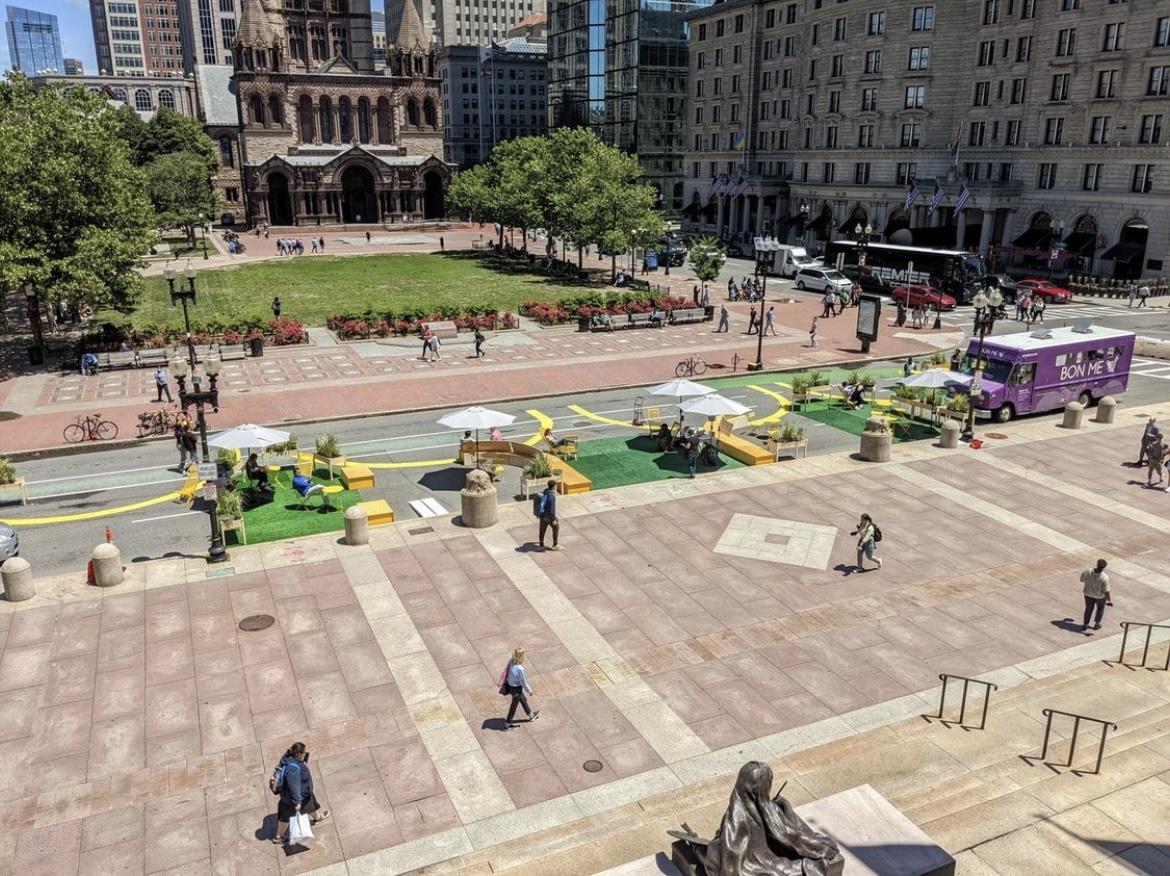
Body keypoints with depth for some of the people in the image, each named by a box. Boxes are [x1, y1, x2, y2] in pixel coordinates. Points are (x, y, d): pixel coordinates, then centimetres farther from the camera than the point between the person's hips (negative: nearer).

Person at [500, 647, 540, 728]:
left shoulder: (511, 662, -16)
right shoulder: (520, 669, -36)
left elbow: (507, 672, -1)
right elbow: (523, 682, -23)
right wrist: (529, 690, -6)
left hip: (510, 685, 8)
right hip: (516, 689, -7)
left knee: (523, 699, 28)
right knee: (514, 705, 17)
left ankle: (531, 715, 50)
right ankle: (508, 723, 37)